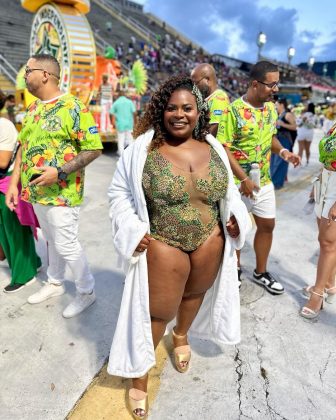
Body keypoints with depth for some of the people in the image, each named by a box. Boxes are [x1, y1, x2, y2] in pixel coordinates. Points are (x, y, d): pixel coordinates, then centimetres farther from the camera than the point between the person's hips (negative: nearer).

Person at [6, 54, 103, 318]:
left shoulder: (73, 107, -14)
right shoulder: (33, 108, 11)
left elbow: (94, 148, -17)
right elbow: (24, 146, 16)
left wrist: (60, 172, -24)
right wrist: (14, 183, 9)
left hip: (61, 194, -7)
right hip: (36, 192, 7)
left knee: (67, 246, 0)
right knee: (52, 241, 20)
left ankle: (87, 292, 21)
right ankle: (55, 283, 40)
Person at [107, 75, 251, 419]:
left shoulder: (213, 147, 0)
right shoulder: (143, 149, -12)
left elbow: (227, 189, 14)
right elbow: (119, 191, -4)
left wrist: (235, 216, -1)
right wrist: (132, 229, -13)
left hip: (210, 241, 4)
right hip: (163, 244, -4)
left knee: (196, 292, 24)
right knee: (158, 312, 7)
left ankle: (181, 336, 57)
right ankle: (139, 375, 33)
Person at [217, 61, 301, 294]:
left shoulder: (271, 108, 4)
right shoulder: (234, 111, -18)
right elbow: (225, 150, -18)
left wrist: (282, 151, -6)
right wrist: (244, 179, -21)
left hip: (264, 180, 7)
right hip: (238, 182, -6)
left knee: (267, 224, 13)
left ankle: (261, 272, 31)